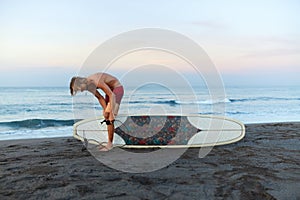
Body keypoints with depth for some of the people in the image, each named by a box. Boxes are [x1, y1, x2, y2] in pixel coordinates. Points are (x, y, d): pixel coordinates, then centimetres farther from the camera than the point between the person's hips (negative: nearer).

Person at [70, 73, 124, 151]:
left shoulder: (97, 82, -33)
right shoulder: (87, 84, -6)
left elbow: (112, 95, -30)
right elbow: (100, 98, 0)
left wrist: (111, 113, -28)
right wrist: (105, 110, -9)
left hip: (117, 89, -9)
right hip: (111, 90, 9)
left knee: (109, 118, -13)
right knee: (106, 117, 7)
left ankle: (110, 144, -4)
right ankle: (110, 144, 13)